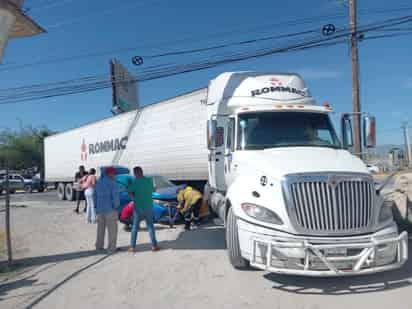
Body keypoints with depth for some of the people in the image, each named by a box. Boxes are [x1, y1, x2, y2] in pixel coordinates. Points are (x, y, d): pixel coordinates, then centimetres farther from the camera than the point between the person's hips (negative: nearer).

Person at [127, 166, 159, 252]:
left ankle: (132, 247, 11)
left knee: (135, 227, 8)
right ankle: (154, 245, 11)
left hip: (138, 207, -2)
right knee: (150, 226, 11)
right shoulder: (150, 180, -1)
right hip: (149, 207, 2)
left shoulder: (135, 182, -11)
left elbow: (130, 192, -7)